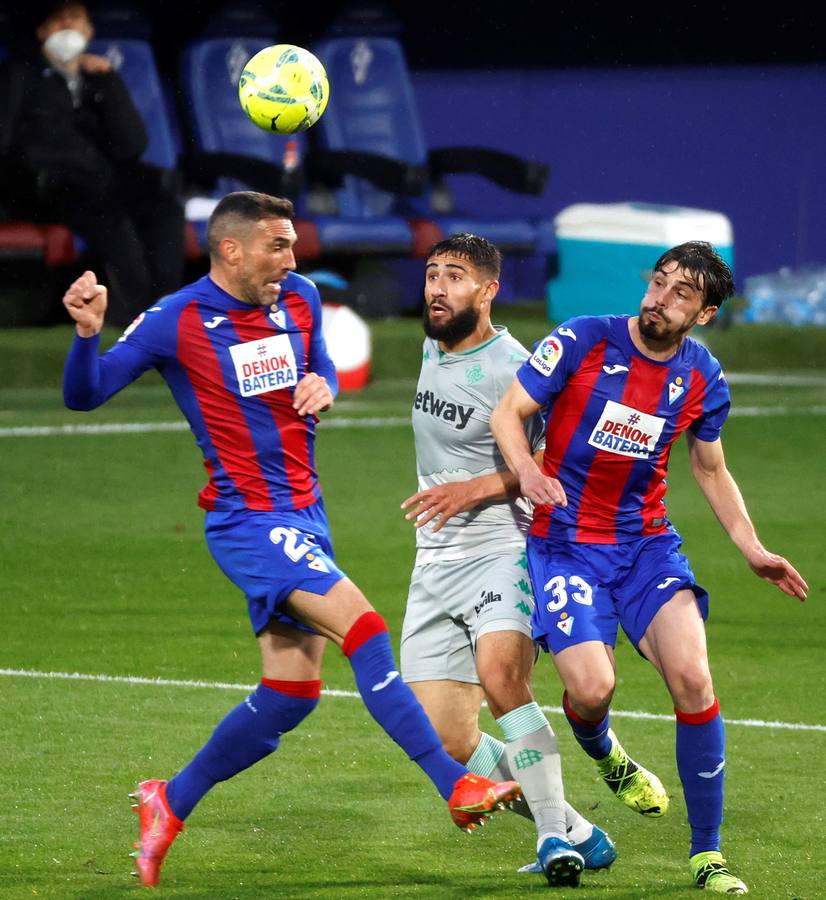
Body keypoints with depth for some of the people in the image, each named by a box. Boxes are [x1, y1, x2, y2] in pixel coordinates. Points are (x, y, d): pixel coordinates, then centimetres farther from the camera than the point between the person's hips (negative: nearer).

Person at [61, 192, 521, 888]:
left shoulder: (300, 300, 6)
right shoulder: (177, 322, -10)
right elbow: (84, 394, -8)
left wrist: (323, 389, -1)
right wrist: (88, 333, -28)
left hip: (305, 516, 7)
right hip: (248, 520, -7)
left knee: (291, 692, 7)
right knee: (363, 627, -23)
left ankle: (170, 802, 23)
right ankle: (458, 787, -23)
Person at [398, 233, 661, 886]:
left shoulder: (513, 368, -12)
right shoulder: (431, 348, 13)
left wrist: (478, 488, -20)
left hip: (503, 547, -7)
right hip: (435, 563, 7)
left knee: (499, 671, -35)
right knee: (446, 743, -4)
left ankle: (554, 834, -26)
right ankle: (579, 836, 11)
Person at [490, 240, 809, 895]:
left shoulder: (703, 379, 1)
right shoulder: (583, 342, -11)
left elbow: (712, 470, 17)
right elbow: (508, 412, -4)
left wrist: (752, 549, 7)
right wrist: (528, 470, -25)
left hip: (647, 543, 3)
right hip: (566, 540, -2)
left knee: (693, 677, -17)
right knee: (591, 687, -20)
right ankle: (602, 753, 22)